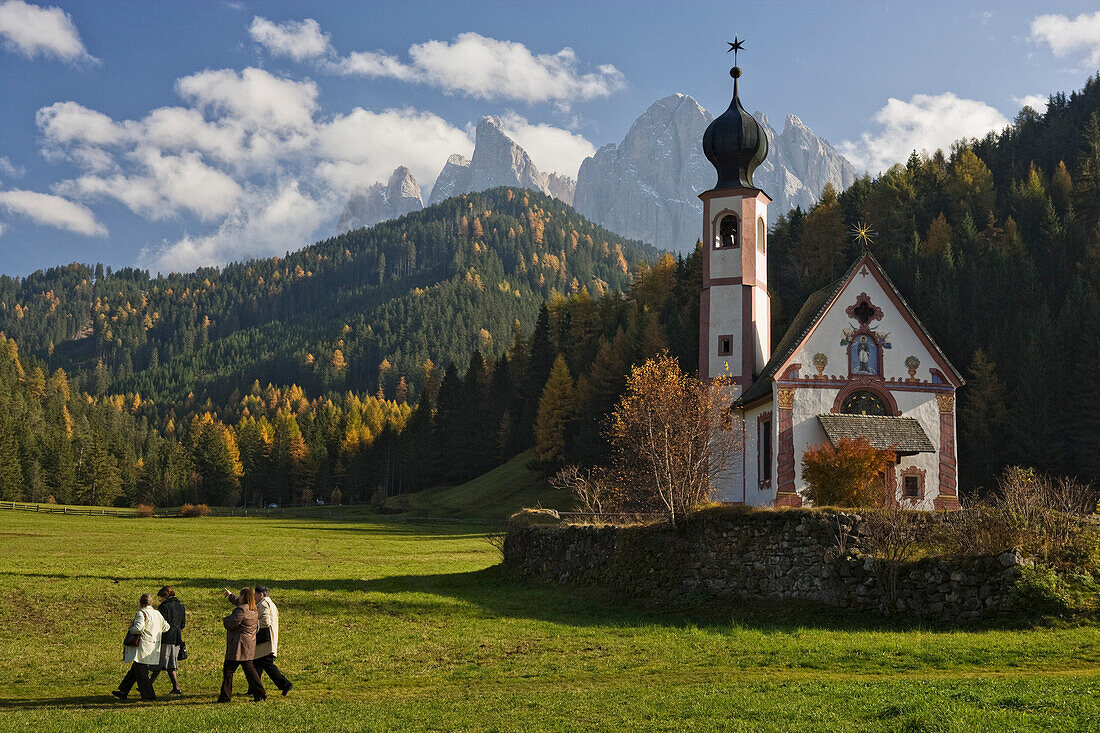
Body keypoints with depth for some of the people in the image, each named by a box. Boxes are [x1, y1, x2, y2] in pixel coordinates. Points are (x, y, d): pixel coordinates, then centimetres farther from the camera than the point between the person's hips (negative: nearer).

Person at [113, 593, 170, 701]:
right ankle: (123, 692, 20)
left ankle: (149, 695, 0)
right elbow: (165, 627, 14)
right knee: (134, 669, 14)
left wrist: (131, 628, -5)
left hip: (144, 647, -8)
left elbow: (138, 628, -25)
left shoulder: (141, 613, -13)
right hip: (154, 646, 8)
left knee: (141, 672, 0)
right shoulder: (157, 613, 10)